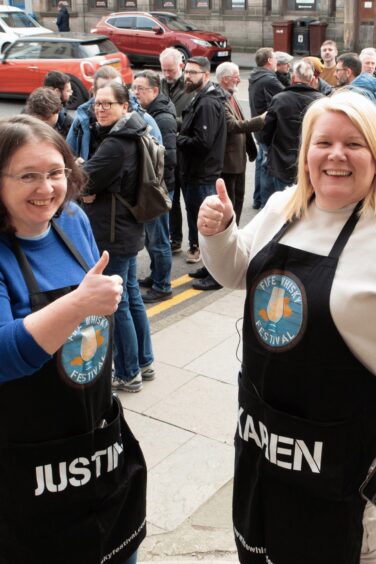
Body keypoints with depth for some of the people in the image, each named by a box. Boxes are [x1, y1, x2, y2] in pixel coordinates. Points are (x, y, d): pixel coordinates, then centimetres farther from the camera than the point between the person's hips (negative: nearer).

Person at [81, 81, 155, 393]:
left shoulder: (115, 146, -21)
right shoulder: (130, 138, 10)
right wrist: (93, 189, -7)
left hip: (113, 235, -10)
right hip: (128, 230, 10)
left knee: (116, 303, 1)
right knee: (132, 296, 18)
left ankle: (128, 374, 13)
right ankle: (144, 362, 30)